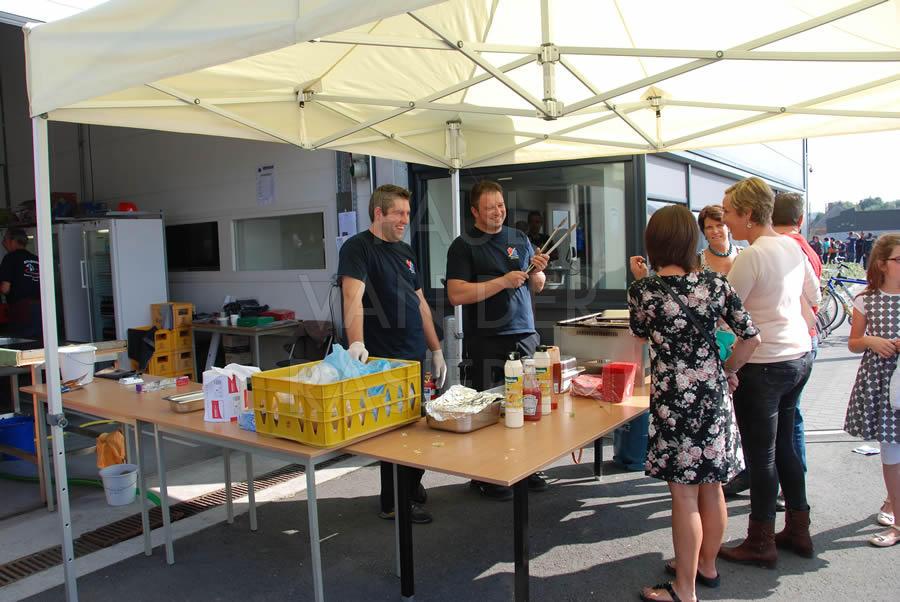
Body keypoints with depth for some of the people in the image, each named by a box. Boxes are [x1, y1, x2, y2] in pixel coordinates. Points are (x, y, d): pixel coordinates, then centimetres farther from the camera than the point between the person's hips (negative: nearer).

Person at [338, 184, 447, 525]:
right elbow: (353, 295, -25)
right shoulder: (358, 248, -9)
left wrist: (436, 350, 17)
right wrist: (356, 343, -39)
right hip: (384, 359, -8)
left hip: (414, 356, 8)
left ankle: (413, 486, 35)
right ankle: (394, 504, 16)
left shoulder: (404, 250, 16)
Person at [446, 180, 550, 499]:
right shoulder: (463, 246, -3)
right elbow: (456, 294, -14)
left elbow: (537, 287, 20)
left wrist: (537, 271, -3)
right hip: (485, 341, -5)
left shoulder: (520, 239, 14)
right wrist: (503, 281, -15)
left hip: (524, 334, 5)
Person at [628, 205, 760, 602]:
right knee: (712, 488, 17)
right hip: (714, 397, 5)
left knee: (684, 496, 4)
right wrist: (725, 371, 15)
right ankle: (706, 566, 38)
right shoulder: (715, 283, -1)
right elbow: (751, 337, 1)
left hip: (673, 401, -4)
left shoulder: (644, 290, -11)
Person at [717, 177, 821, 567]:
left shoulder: (752, 256, -19)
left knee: (761, 454, 3)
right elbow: (814, 296, 20)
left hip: (765, 365, -9)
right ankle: (798, 530, 31)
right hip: (800, 355, 9)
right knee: (784, 446, 20)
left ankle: (761, 544, 16)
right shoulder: (792, 247, 6)